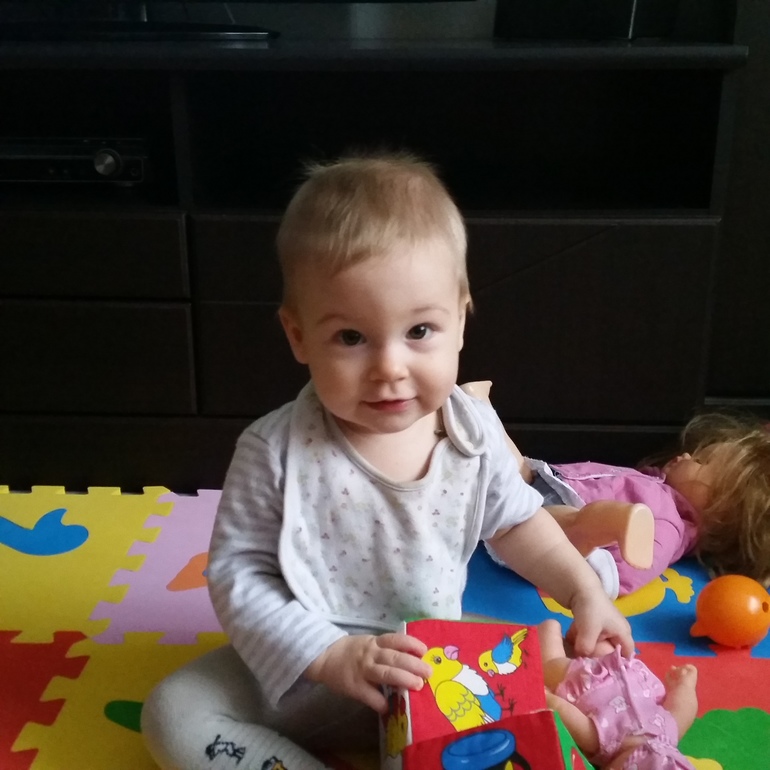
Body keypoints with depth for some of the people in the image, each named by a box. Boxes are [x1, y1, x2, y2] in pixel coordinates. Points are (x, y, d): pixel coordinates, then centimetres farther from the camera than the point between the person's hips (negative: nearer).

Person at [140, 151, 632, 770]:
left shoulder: (476, 432, -11)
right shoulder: (276, 452, -23)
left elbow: (515, 522, 7)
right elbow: (237, 572, -19)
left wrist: (584, 590, -2)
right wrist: (330, 654, -28)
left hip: (436, 666, 2)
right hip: (299, 678, -1)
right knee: (176, 716, -18)